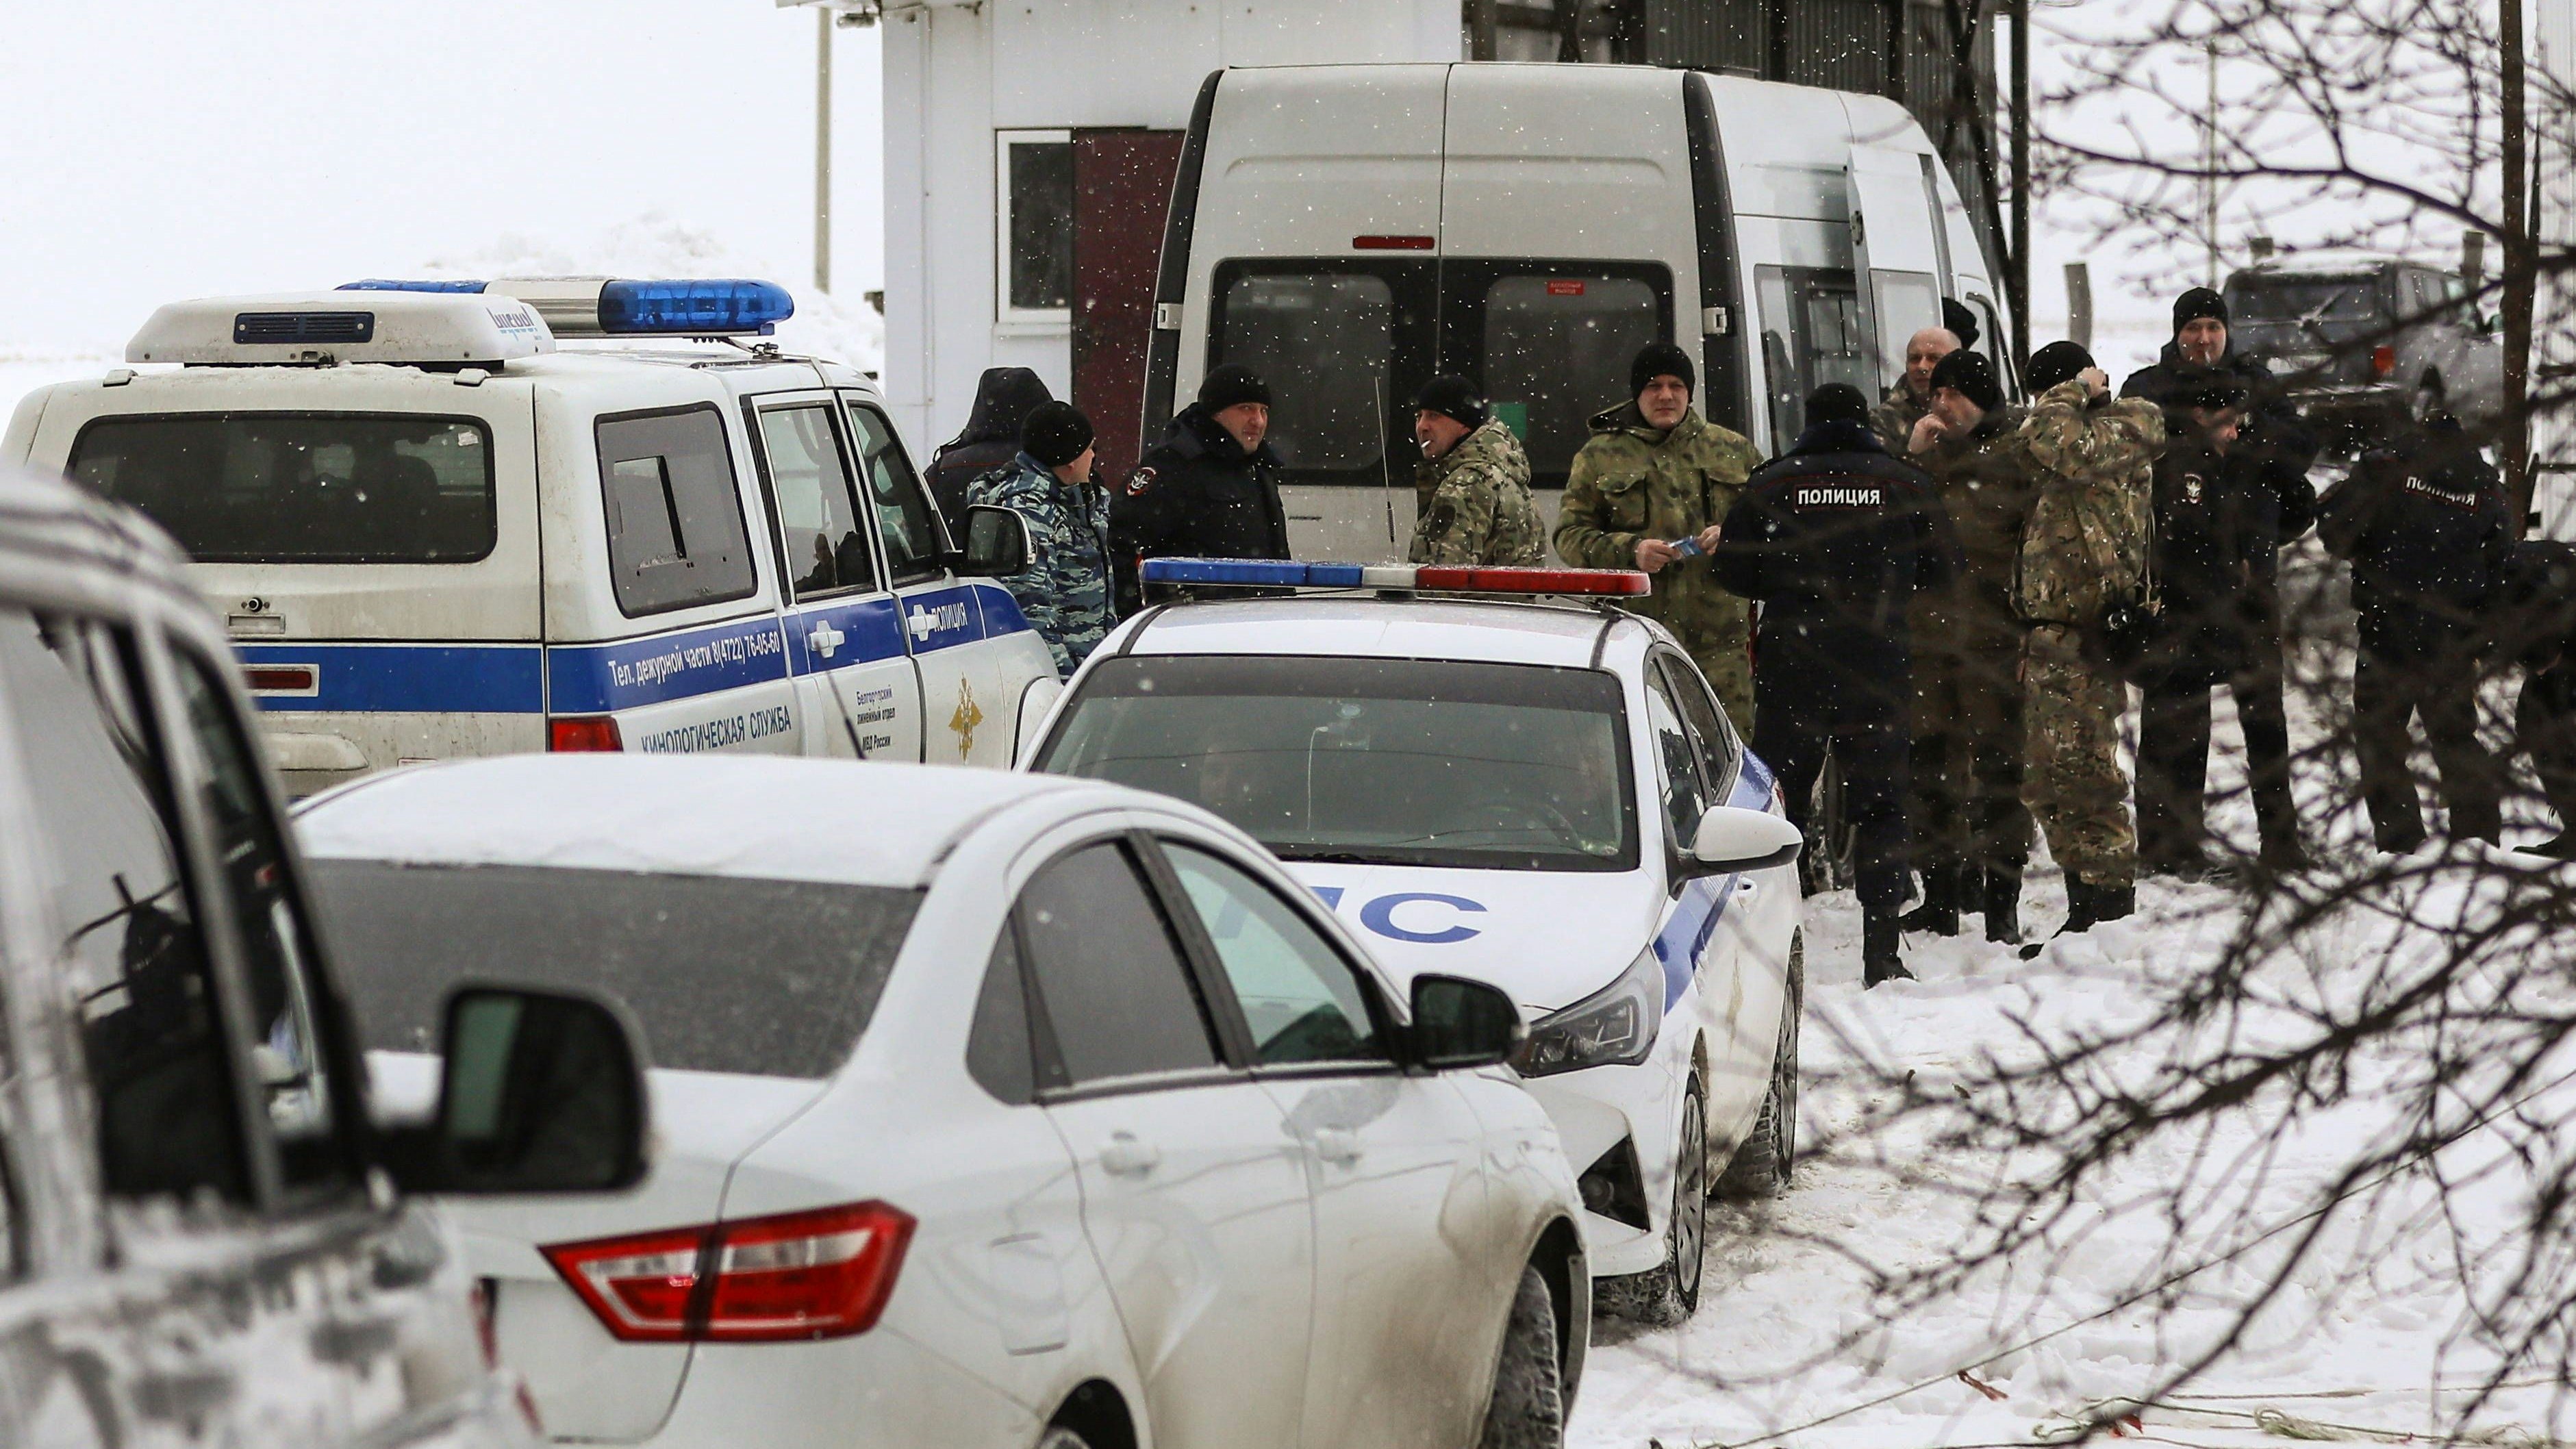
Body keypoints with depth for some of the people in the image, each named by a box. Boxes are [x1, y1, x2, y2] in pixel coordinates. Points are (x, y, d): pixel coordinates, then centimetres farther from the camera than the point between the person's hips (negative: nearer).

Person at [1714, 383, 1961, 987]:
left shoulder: (1770, 485, 1)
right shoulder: (1903, 484, 1)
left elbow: (1732, 569, 2)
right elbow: (1942, 566, 4)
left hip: (1791, 663, 0)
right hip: (1878, 663, 0)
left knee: (1778, 802, 8)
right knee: (1881, 806, 5)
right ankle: (1882, 953, -1)